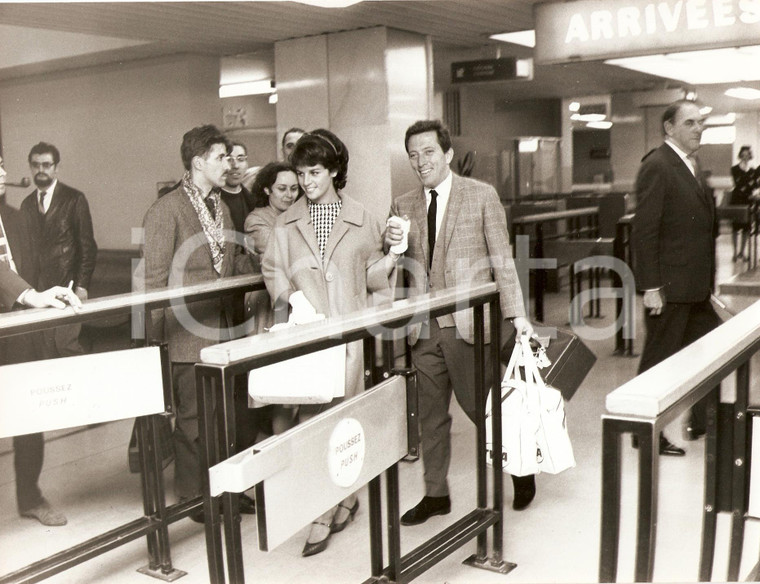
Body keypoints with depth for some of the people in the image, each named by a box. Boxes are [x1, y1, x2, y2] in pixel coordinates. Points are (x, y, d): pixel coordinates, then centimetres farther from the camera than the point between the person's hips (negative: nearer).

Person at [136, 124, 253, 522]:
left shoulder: (221, 207, 14)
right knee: (193, 418, 4)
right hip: (188, 334, -7)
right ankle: (193, 497, 20)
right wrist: (159, 336, -13)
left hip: (223, 331, 7)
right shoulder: (166, 210, -11)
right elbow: (153, 280, -12)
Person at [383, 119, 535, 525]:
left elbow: (502, 259, -1)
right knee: (430, 416, 11)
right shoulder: (403, 206, 10)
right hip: (424, 327, 4)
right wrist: (391, 244, -12)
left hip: (469, 323, -4)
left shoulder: (481, 195, 0)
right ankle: (435, 494, 26)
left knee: (482, 408, 3)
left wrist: (516, 314, -7)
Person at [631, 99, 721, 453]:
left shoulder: (691, 166, 15)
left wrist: (708, 278, 17)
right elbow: (644, 231, -20)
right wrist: (651, 287, -22)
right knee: (659, 359, 2)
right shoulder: (657, 166, -14)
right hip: (668, 286, -9)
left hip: (695, 287, 9)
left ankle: (701, 423, 32)